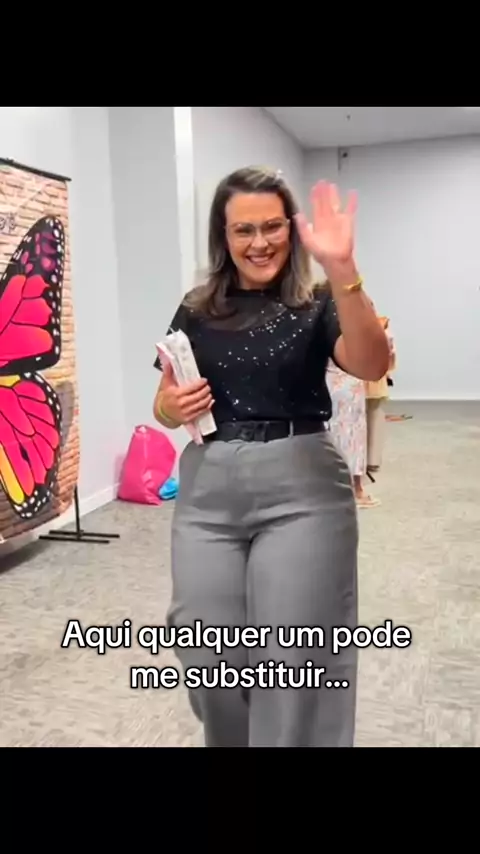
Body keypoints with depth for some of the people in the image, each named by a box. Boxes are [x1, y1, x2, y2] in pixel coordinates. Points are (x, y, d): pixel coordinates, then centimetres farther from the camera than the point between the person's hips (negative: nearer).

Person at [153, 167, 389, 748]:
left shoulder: (316, 305, 1)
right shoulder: (196, 311, 8)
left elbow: (371, 366, -18)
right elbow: (165, 408, 14)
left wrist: (341, 269, -30)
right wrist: (171, 406, -10)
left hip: (301, 488, -2)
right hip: (207, 490, 3)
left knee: (293, 657, 5)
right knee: (208, 657, 10)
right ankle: (231, 740, 40)